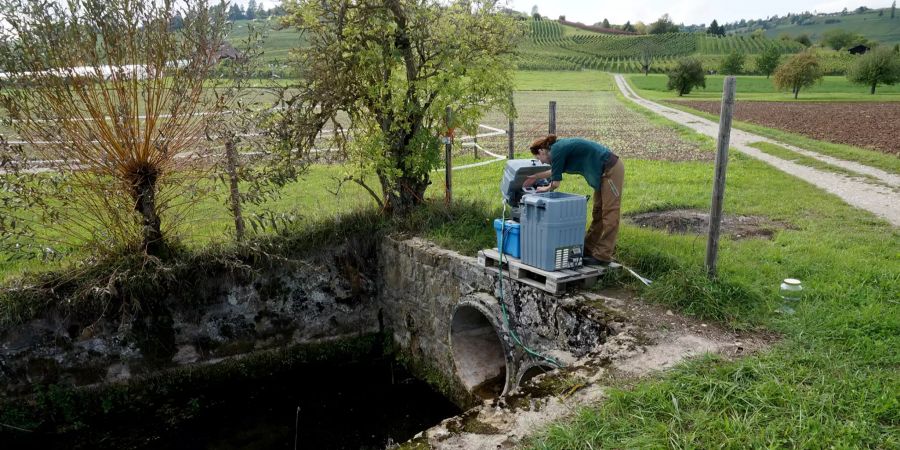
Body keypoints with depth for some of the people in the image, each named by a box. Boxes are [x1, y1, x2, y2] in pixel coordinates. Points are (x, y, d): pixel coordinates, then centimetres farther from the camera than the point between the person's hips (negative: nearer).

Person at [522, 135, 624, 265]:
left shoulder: (557, 150, -15)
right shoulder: (560, 146, 12)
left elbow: (555, 183, -12)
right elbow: (556, 171, 31)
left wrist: (546, 189, 9)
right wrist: (536, 177, 36)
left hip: (611, 170, -10)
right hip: (604, 171, 10)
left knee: (609, 214, -5)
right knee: (597, 212, 14)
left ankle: (602, 256, -2)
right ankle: (588, 249, 23)